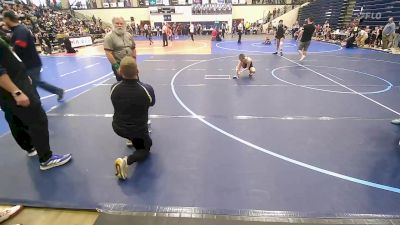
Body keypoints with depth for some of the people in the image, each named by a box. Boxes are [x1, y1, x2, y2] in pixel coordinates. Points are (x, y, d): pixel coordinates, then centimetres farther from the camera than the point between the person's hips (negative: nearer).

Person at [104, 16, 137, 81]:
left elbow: (133, 49, 14)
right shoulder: (109, 36, -10)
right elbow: (108, 53, -15)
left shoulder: (128, 35, 7)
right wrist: (116, 66, -19)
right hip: (119, 65, -5)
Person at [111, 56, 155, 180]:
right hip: (138, 130, -4)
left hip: (118, 128, 4)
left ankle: (133, 140, 45)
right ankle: (126, 160, -7)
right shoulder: (147, 89, -26)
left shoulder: (114, 88, -17)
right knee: (145, 149, 21)